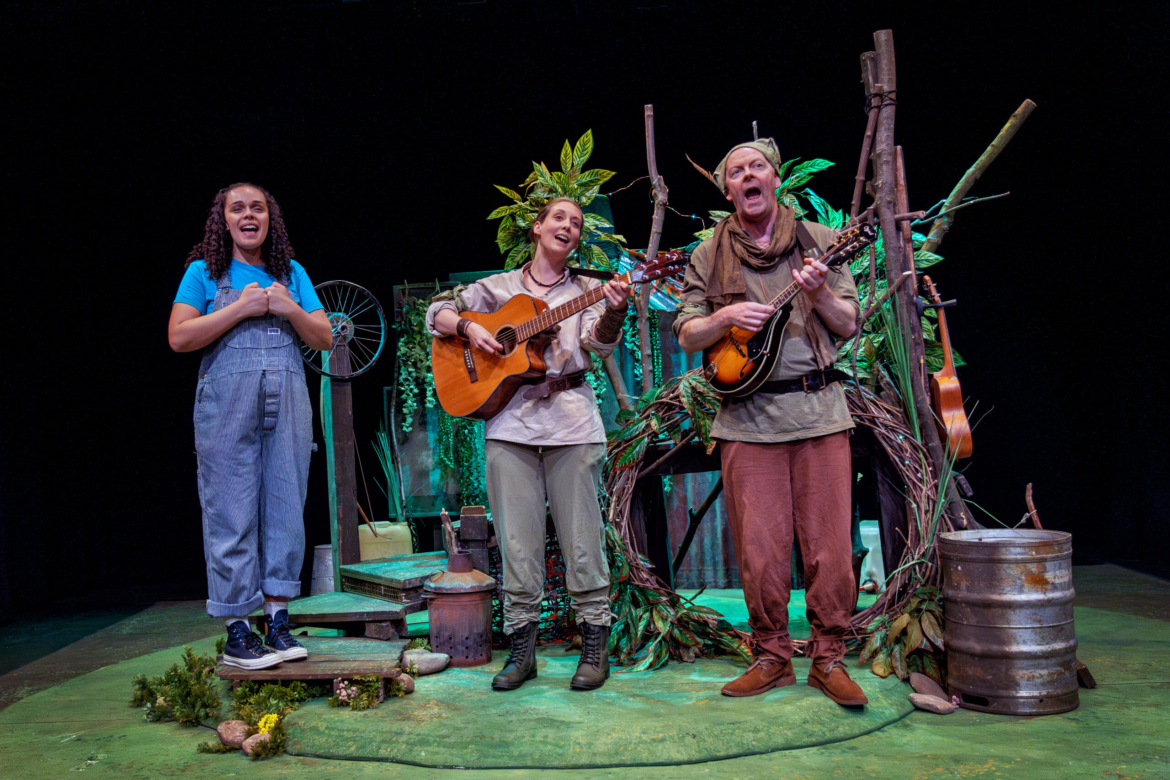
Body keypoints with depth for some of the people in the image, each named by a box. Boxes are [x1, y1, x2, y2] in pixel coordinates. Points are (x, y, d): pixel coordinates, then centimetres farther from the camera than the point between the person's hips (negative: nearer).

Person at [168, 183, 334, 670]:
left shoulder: (291, 273, 16)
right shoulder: (205, 271, 8)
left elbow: (324, 339, 12)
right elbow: (179, 337, -4)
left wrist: (289, 308, -5)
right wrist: (242, 308, -9)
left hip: (287, 399, 3)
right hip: (227, 400, -3)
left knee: (285, 507, 2)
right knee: (232, 513, -3)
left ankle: (278, 621, 10)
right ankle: (237, 633, 4)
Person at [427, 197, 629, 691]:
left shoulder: (586, 291, 12)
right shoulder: (500, 287, 15)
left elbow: (598, 344, -4)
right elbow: (438, 313, 17)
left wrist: (615, 311, -24)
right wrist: (469, 327, -3)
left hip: (571, 420, -1)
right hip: (510, 422, 1)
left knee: (580, 538, -1)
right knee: (517, 540, 2)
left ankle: (595, 646, 8)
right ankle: (522, 647, 12)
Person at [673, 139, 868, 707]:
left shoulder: (817, 241, 9)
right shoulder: (709, 256, 9)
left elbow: (848, 325, 7)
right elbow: (687, 336, 8)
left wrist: (819, 291, -12)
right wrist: (725, 316, -12)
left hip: (818, 410, 0)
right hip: (746, 417, 0)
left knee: (829, 546, 0)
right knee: (759, 550, 2)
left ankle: (828, 658, 15)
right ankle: (772, 657, 18)